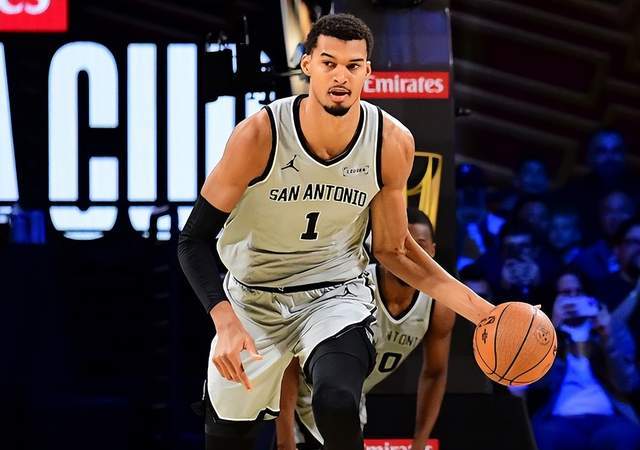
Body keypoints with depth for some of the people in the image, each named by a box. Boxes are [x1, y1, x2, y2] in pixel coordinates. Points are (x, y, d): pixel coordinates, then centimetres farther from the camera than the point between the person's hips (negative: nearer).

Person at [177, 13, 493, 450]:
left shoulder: (393, 143, -15)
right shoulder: (259, 136, -23)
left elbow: (393, 249, 1)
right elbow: (195, 240, -15)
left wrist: (478, 310, -6)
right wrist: (225, 320, -30)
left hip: (337, 294, 0)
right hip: (252, 297, 1)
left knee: (338, 405, -30)